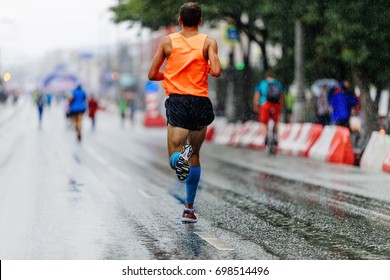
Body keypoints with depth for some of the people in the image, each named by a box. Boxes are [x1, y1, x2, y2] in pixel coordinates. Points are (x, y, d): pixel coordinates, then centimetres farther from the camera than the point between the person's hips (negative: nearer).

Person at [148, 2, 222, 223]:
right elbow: (216, 71, -13)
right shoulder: (208, 42, 1)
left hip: (176, 100, -1)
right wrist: (205, 69, 10)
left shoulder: (168, 42, 5)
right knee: (195, 155, 16)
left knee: (175, 157, -2)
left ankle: (180, 155, -41)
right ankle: (189, 208, 18)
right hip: (200, 102, 1)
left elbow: (152, 75, 5)